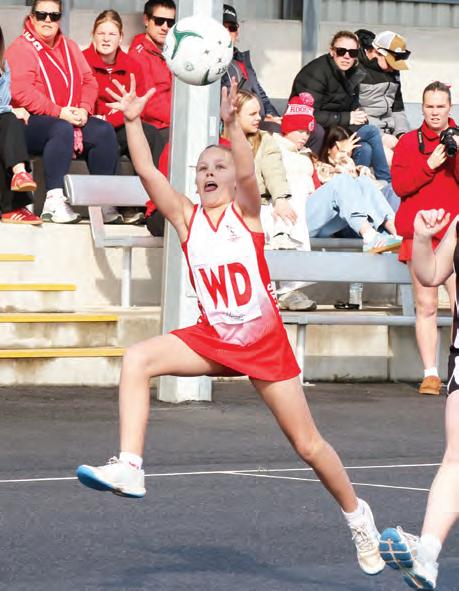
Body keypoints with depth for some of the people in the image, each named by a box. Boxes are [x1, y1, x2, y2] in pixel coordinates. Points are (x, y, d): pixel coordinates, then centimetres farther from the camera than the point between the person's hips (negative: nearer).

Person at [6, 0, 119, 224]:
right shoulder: (21, 48, -3)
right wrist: (59, 113, -20)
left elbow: (89, 81, 15)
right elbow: (21, 91, -16)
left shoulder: (69, 46, 19)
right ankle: (54, 201, -43)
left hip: (72, 119, 7)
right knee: (62, 130, -37)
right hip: (33, 122, -7)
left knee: (104, 131, -17)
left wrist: (84, 109, -7)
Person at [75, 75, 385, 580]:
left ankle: (358, 517, 26)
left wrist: (232, 123, -42)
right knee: (137, 359, -23)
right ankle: (129, 469, -27)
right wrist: (132, 121, -21)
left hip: (264, 342, -3)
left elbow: (247, 172, -27)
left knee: (308, 445, 3)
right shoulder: (187, 217, 1)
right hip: (212, 339, 3)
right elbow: (147, 172, -10)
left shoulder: (246, 212, -6)